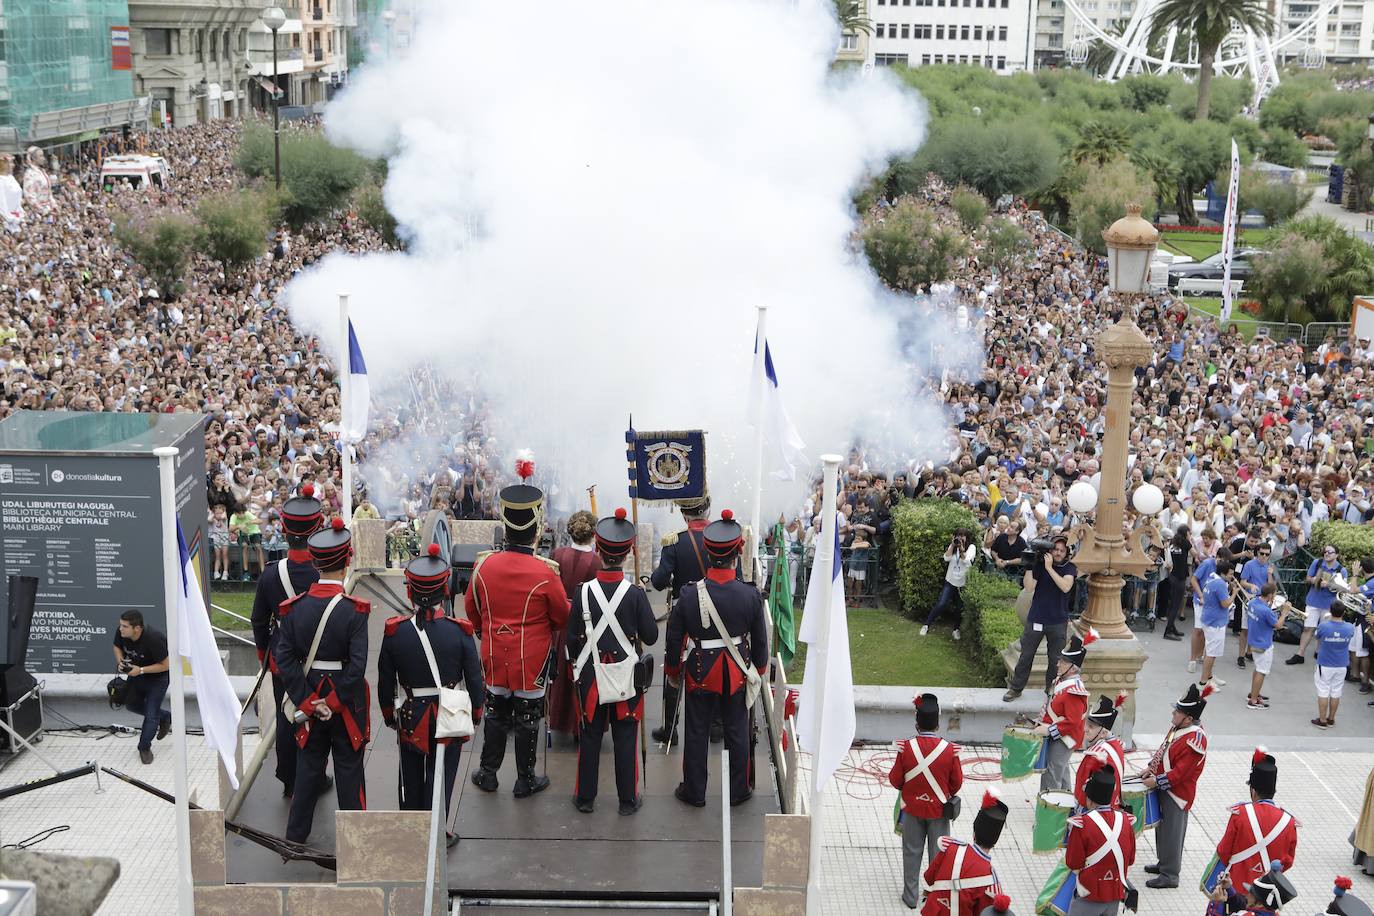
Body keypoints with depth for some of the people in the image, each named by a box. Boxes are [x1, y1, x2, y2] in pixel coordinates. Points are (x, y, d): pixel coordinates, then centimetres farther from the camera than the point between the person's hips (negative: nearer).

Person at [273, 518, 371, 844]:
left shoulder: (295, 607, -7)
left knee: (308, 764, 17)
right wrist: (333, 702, -12)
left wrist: (308, 702, -7)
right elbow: (357, 665, -22)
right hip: (347, 700, -3)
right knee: (349, 766, 9)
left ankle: (296, 833, 25)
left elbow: (284, 657, -8)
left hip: (308, 697, 3)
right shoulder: (354, 610, -18)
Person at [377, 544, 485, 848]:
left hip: (411, 718, 2)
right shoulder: (460, 631, -17)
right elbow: (474, 678, -8)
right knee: (441, 777, 11)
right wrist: (476, 712, 9)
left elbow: (385, 682, -2)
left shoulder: (394, 631, -13)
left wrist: (389, 714, 15)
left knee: (411, 777, 19)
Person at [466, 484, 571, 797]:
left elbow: (472, 609, 5)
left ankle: (488, 774, 28)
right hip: (533, 659, -3)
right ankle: (525, 780, 21)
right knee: (527, 718, 10)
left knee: (496, 713, 18)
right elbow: (562, 618, -8)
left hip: (494, 655, 3)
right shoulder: (546, 573, -20)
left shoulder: (484, 565, -9)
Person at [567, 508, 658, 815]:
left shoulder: (583, 592, -11)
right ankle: (628, 799, 18)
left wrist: (576, 662, 14)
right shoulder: (635, 593, -15)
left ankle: (585, 797, 23)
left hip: (590, 674, 1)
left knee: (590, 736, 13)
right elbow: (650, 637, -8)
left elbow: (572, 638, -3)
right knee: (626, 738, 10)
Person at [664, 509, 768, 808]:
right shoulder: (750, 595, -15)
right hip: (737, 673, 1)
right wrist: (760, 669, 14)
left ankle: (694, 792, 25)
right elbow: (760, 639, -3)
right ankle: (739, 791, 28)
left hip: (700, 673, -1)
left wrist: (673, 671, 9)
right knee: (737, 732, 16)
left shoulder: (689, 595, -18)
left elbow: (674, 640, -8)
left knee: (696, 733, 13)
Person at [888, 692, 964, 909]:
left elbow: (895, 780, -7)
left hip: (912, 809, 0)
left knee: (912, 853, 13)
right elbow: (957, 782, -5)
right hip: (939, 810, 0)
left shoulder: (906, 747, -17)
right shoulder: (949, 749, -17)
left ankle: (911, 896, 20)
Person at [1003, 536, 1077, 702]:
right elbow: (1028, 586, -12)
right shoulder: (1039, 565, -3)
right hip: (1036, 619, 0)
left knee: (1055, 659, 9)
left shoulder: (1070, 568, -3)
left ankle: (1051, 688, 26)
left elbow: (1066, 587, -21)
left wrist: (1049, 568, -23)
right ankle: (1016, 688, 16)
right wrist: (1029, 566, -22)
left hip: (1058, 621, 0)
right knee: (1026, 656, 6)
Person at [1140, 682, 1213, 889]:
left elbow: (1180, 772, -25)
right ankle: (1164, 864, 36)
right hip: (1165, 789, 9)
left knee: (1171, 832, 0)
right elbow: (1164, 751, 16)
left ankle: (1169, 875, 10)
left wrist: (1156, 781, -19)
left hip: (1177, 794, -9)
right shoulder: (1177, 727, 2)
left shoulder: (1194, 739, -26)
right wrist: (1151, 769, 7)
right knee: (1162, 827, 21)